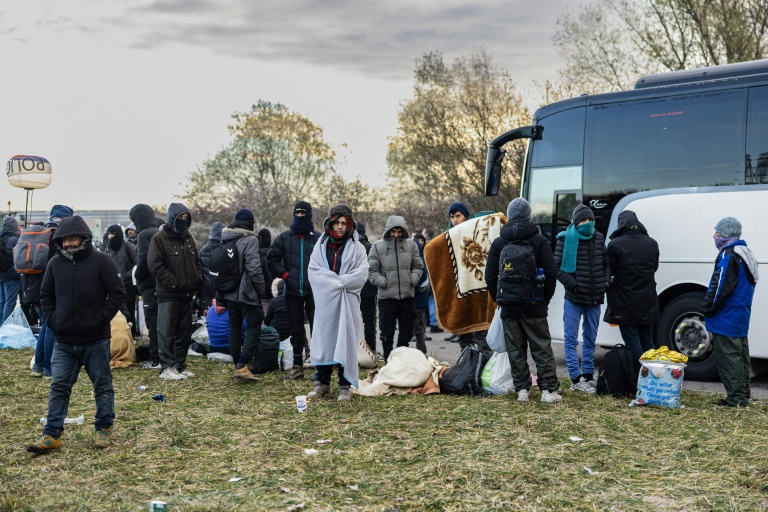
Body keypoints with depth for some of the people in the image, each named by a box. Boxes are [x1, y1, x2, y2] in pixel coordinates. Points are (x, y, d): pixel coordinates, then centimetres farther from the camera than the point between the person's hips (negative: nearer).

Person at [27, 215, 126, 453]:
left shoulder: (101, 261, -8)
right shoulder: (55, 263, 5)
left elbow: (117, 293, -7)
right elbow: (46, 295, 16)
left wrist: (101, 319, -12)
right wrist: (52, 320, 4)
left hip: (96, 339, -3)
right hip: (64, 341, 4)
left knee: (102, 385, 8)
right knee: (59, 386, 4)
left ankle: (104, 429, 21)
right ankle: (52, 434, 9)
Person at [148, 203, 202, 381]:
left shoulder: (188, 238, 14)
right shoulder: (159, 239, -8)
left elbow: (196, 261, 22)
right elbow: (155, 266, -15)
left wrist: (197, 278, 4)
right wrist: (175, 282, -18)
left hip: (187, 294, 7)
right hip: (168, 294, -7)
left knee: (184, 332, 12)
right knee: (167, 332, -4)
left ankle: (180, 365, 21)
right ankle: (167, 368, 0)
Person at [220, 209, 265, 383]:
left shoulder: (225, 239, 9)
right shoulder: (250, 239, -14)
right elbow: (254, 268, -20)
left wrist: (220, 293, 18)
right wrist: (261, 289, -6)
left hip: (230, 293, 7)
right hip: (247, 293, -7)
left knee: (235, 329, 13)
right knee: (254, 329, -3)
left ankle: (237, 366, 17)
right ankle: (243, 367, -13)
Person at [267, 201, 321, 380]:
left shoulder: (318, 238, -1)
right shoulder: (284, 237, 6)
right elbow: (272, 259, 8)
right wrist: (285, 275, -2)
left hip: (314, 291, -3)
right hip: (293, 291, 3)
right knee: (296, 331, 10)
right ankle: (297, 366, 17)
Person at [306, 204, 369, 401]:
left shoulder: (357, 248, 4)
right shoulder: (321, 246, 10)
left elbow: (361, 274, -7)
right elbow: (313, 271, -1)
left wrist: (336, 281, -11)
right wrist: (339, 281, -11)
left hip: (348, 303, -2)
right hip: (325, 302, 2)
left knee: (345, 342, -1)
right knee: (323, 341, 5)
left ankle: (345, 386, 4)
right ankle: (322, 382, 17)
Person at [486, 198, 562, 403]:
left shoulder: (498, 243, 3)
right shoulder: (539, 240, -2)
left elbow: (490, 277, 1)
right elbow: (551, 273, -6)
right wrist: (545, 299, 4)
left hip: (509, 307, 1)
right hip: (534, 306, -1)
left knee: (515, 349, 7)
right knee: (542, 348, 4)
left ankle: (522, 389, 7)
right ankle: (548, 390, 1)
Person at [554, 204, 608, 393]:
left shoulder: (598, 238, 9)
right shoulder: (566, 239, -7)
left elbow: (605, 263, 20)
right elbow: (557, 266, -9)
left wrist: (606, 280, 4)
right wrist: (572, 284, -15)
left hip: (594, 299, 6)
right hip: (574, 299, -5)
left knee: (590, 339, 15)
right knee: (571, 339, -2)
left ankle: (588, 376, 25)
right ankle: (576, 380, 2)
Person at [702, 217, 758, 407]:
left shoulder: (728, 256, -17)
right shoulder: (746, 254, 16)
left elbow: (721, 286, -21)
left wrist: (708, 307, -9)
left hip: (726, 319, -10)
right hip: (741, 317, 10)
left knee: (728, 358, -6)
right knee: (740, 356, 15)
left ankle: (735, 398, -5)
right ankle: (743, 396, 22)